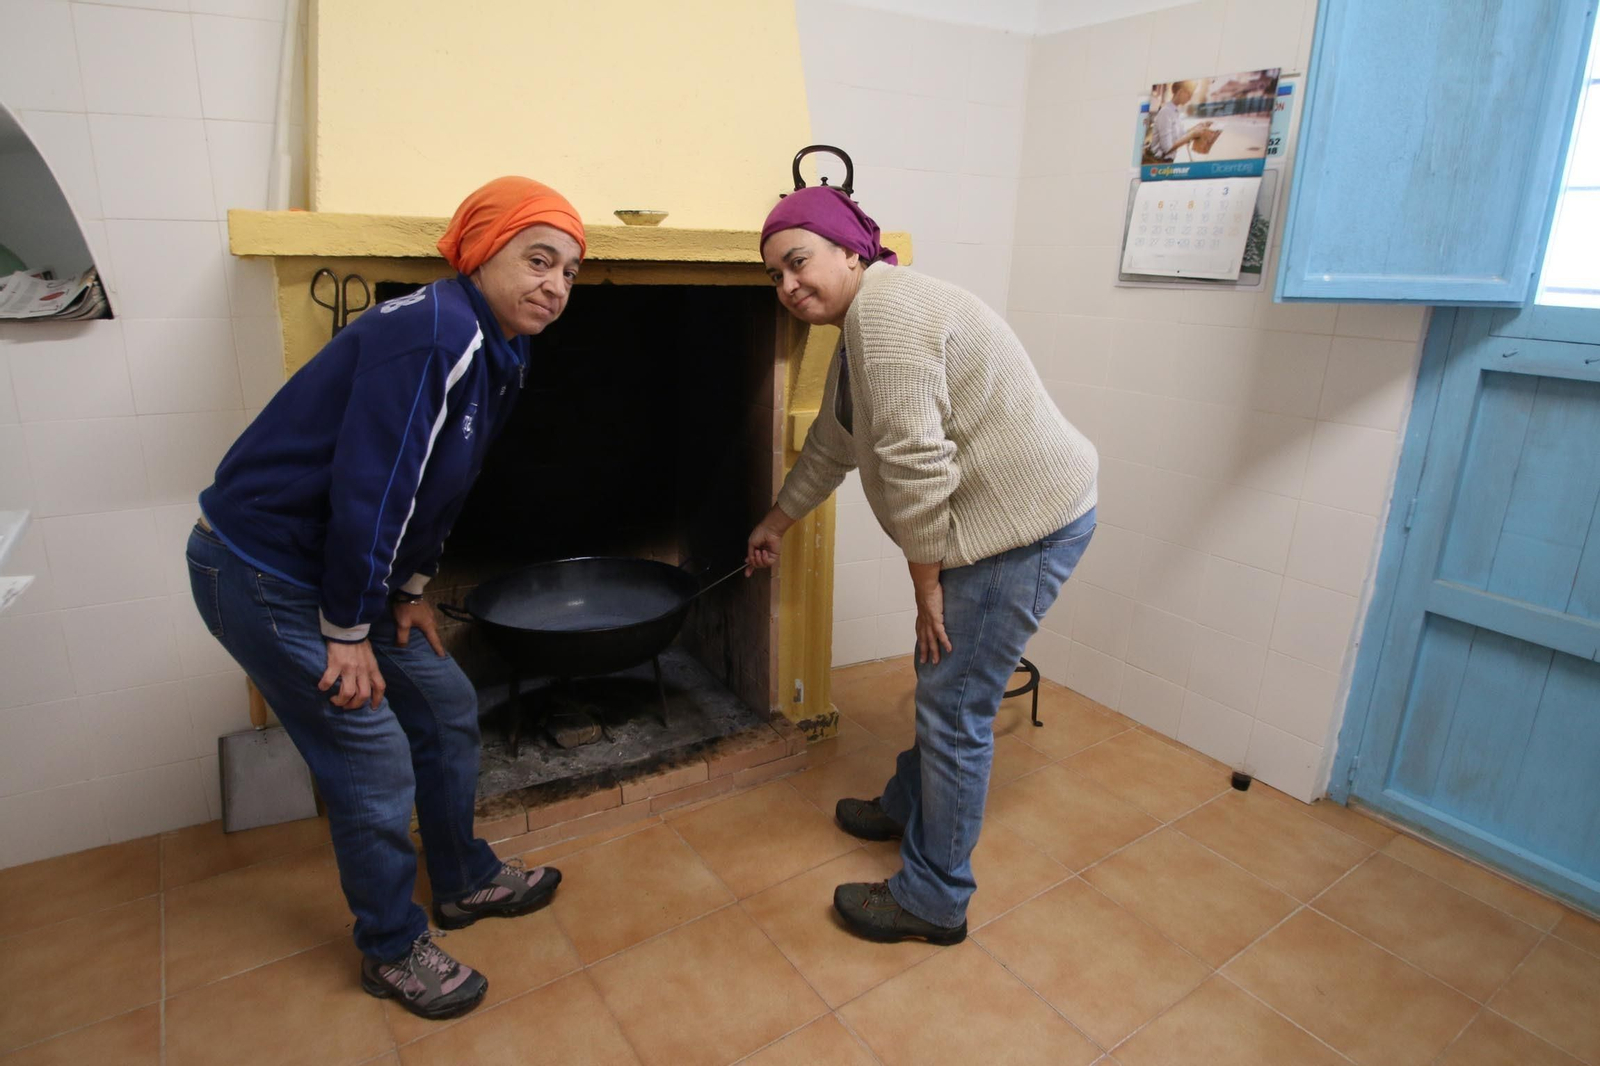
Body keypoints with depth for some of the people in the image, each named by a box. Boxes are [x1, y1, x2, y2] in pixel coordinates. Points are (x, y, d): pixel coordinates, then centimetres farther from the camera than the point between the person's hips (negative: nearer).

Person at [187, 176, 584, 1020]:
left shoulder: (494, 353, 5)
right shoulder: (434, 332, -26)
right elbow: (369, 485, -27)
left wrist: (409, 588, 12)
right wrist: (347, 631, -19)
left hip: (341, 565, 10)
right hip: (261, 572, -10)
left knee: (447, 707, 16)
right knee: (373, 761, -2)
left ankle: (465, 880, 37)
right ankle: (392, 951, 23)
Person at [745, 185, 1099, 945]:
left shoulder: (883, 309, -19)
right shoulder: (860, 325, 14)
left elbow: (914, 462, -25)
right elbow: (831, 445, 25)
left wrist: (926, 583, -15)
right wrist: (775, 524, 35)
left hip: (1026, 524, -10)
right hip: (993, 520, 10)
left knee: (955, 709, -2)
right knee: (941, 679, 23)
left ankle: (932, 902, 15)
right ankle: (907, 807, 45)